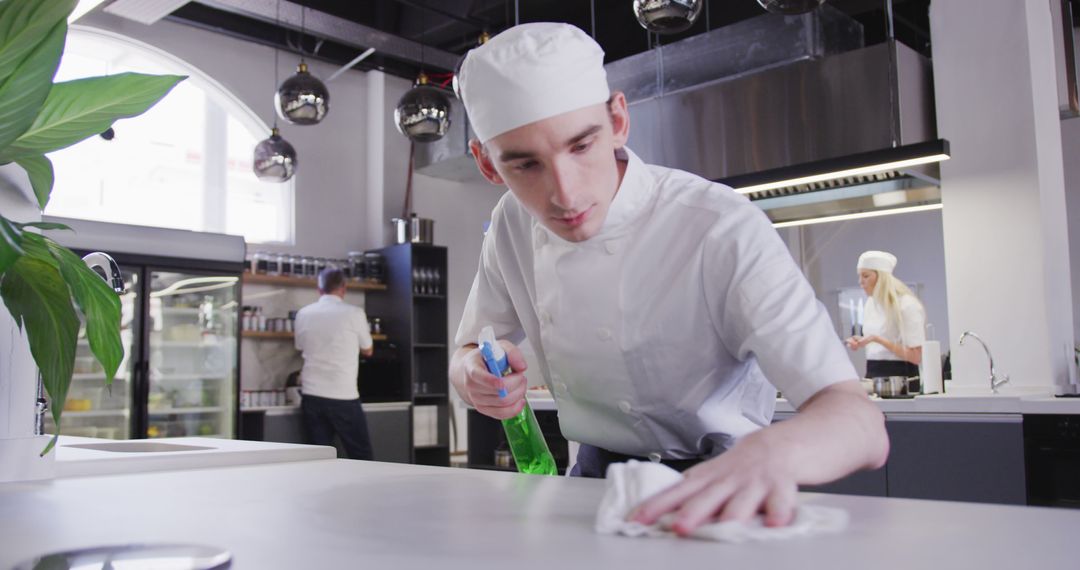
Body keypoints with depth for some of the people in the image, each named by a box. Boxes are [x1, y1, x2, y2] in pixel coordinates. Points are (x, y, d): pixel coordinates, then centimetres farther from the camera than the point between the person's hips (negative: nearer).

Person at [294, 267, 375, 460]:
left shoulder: (303, 314, 5)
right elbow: (367, 350, 9)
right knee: (361, 457, 7)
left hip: (312, 396, 4)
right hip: (343, 397, -4)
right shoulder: (354, 313, -6)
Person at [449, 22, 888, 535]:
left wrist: (773, 452, -53)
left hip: (712, 504, -2)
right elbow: (466, 355, 9)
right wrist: (478, 376, -15)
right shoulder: (512, 226, -6)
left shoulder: (724, 232, -23)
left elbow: (862, 424, -30)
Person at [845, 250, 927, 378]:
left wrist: (878, 339, -21)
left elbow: (916, 356, -16)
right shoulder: (870, 303, 10)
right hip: (874, 375, 6)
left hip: (900, 377, -6)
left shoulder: (908, 305, -13)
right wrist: (861, 341, -1)